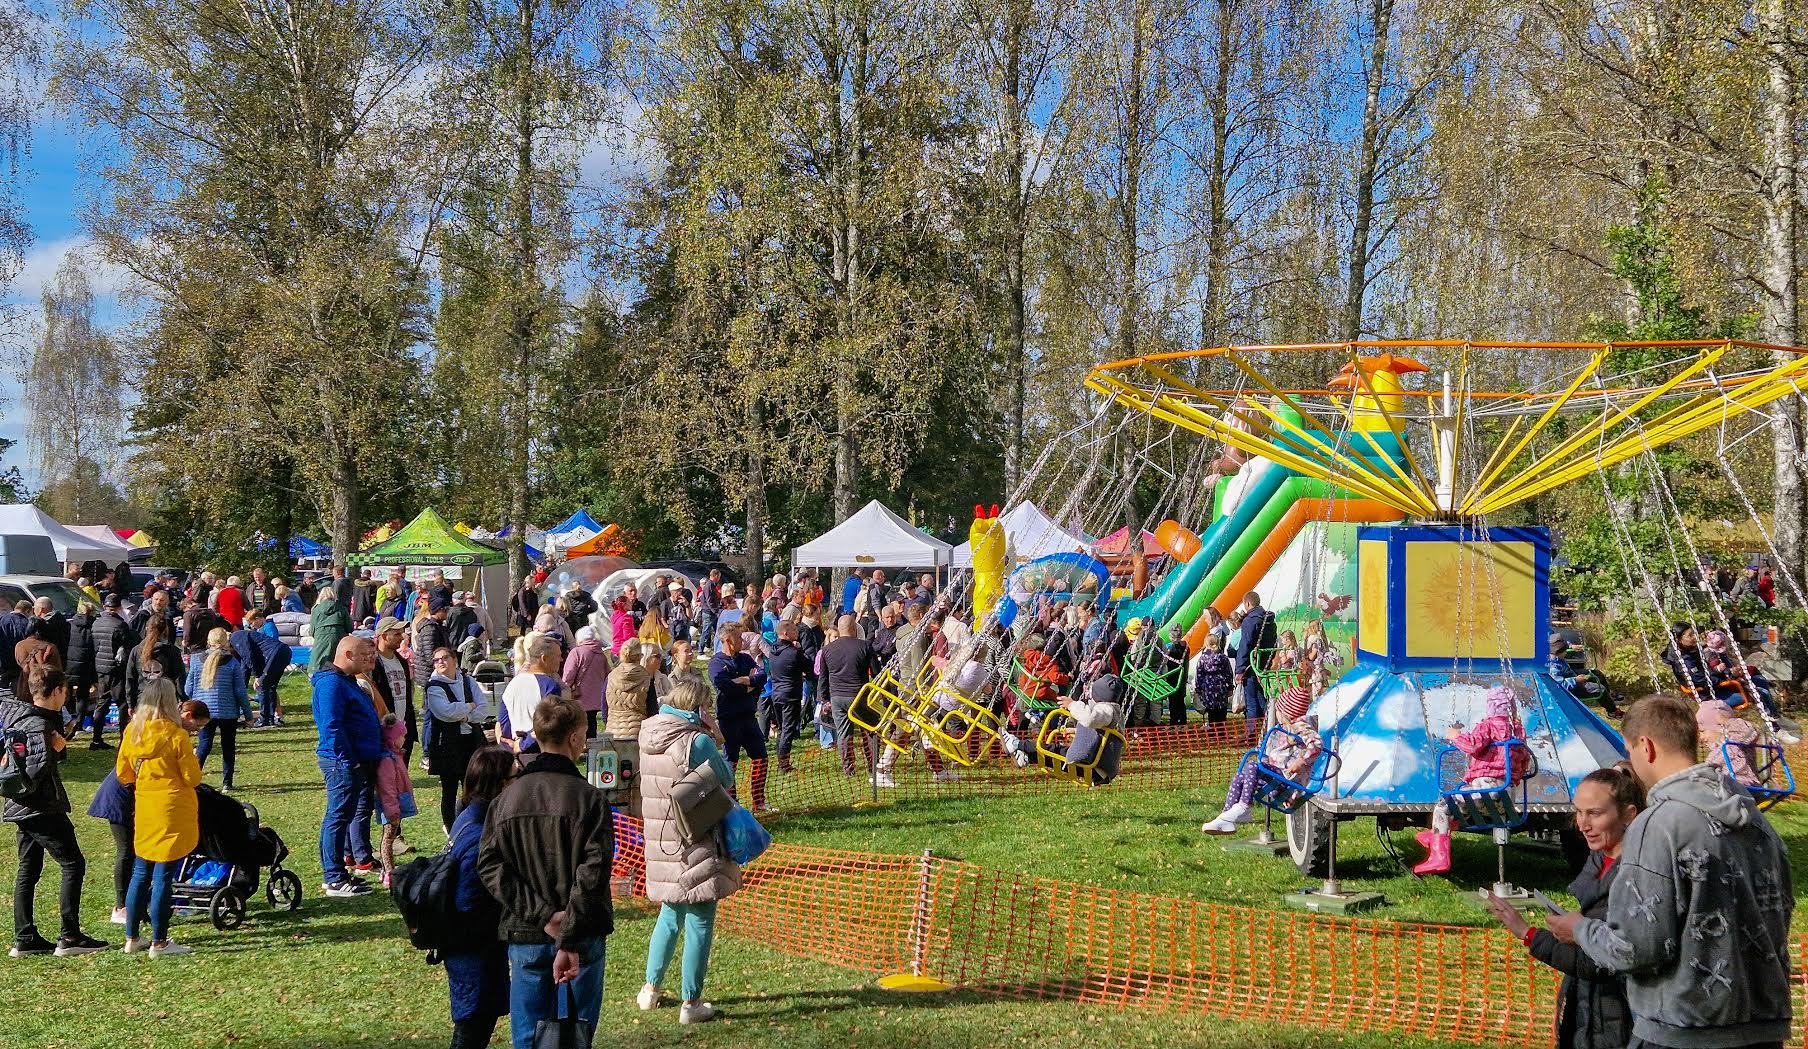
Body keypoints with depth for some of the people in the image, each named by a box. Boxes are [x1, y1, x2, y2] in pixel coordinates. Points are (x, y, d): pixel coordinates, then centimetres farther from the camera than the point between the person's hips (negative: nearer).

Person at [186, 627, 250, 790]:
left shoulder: (197, 661, 1)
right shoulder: (233, 663, -6)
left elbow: (189, 689, 6)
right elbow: (240, 692, -4)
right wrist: (248, 715, 4)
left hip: (204, 712, 2)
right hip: (228, 712, -2)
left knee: (204, 744, 9)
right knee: (228, 746, 10)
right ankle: (226, 783, 10)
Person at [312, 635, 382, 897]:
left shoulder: (348, 681, 18)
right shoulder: (331, 683, -17)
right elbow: (332, 726, -24)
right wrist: (347, 760, -24)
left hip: (360, 761, 11)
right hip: (341, 761, -11)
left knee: (361, 809, 22)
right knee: (339, 816, -7)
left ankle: (362, 857, 37)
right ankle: (334, 879, -5)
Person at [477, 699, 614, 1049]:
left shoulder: (507, 798, 2)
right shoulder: (590, 799, -10)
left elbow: (491, 866, -6)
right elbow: (592, 874, -19)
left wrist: (542, 914, -10)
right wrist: (570, 941, -19)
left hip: (524, 938, 3)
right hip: (581, 938, -3)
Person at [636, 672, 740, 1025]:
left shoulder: (648, 735, 1)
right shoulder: (698, 742, -19)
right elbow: (724, 779, -9)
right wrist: (720, 757, 7)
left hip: (661, 843, 7)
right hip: (696, 846, -7)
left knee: (669, 915, 24)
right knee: (699, 923, 3)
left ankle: (650, 988, 30)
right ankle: (691, 1003, 8)